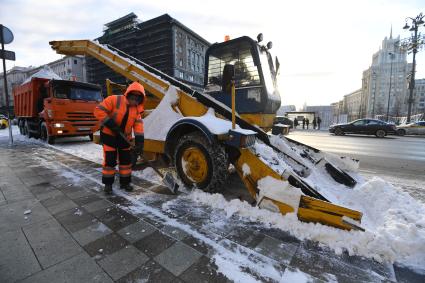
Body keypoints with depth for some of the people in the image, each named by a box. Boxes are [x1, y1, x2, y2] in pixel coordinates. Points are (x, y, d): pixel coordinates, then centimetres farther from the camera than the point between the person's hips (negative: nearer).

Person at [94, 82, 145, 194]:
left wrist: (139, 142, -21)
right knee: (110, 161, -1)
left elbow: (138, 126, -11)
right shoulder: (114, 100, -15)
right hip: (109, 135, -4)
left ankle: (125, 182, 22)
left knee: (126, 160, 8)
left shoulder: (137, 109, -1)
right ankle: (108, 184, 15)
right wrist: (111, 124, -27)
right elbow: (99, 111, -20)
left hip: (124, 137, 5)